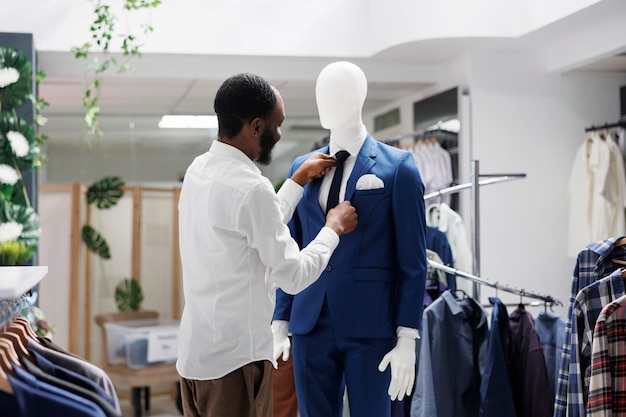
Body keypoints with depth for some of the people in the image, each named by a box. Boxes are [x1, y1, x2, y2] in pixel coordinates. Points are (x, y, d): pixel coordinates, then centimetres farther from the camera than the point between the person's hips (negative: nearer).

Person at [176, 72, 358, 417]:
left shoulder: (199, 169, 6)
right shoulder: (249, 188, -21)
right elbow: (294, 277, -14)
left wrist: (300, 179, 22)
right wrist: (334, 228, 0)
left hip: (195, 351, 9)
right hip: (234, 358, -9)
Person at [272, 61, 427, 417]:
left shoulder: (398, 168, -2)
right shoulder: (302, 168, 11)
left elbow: (413, 261, -5)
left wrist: (407, 339, -10)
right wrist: (280, 323, 9)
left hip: (371, 327, -4)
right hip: (311, 326, 4)